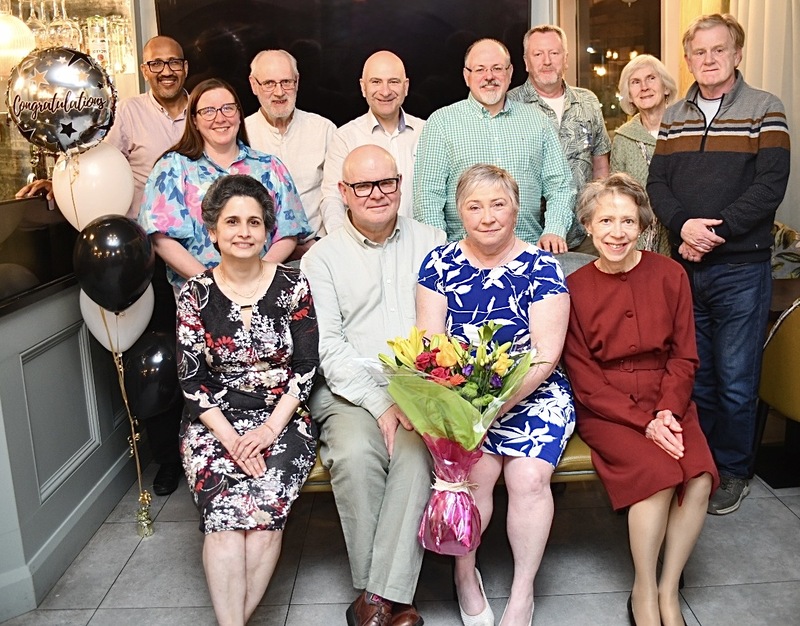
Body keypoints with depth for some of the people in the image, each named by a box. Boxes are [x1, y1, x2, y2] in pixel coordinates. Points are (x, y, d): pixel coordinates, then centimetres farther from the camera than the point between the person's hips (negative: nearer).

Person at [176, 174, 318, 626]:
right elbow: (194, 382, 1)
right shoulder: (196, 295, 3)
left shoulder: (293, 285, 2)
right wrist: (232, 438, -12)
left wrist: (271, 428, -11)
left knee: (266, 507, -25)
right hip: (216, 423, 1)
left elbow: (306, 367, 0)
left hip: (283, 419, 0)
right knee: (224, 511, -25)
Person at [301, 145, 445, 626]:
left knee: (416, 451, -30)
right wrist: (381, 403, -13)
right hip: (351, 390, 0)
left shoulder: (431, 242, 14)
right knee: (355, 454, -29)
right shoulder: (322, 257, 11)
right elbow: (328, 346, 0)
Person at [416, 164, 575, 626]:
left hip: (533, 394, 0)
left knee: (529, 475, -23)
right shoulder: (440, 264, 4)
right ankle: (464, 571, 4)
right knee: (477, 467, -24)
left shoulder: (542, 268, -2)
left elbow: (546, 355, -9)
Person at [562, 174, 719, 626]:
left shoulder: (669, 275, 2)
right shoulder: (575, 288, -4)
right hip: (604, 410, -3)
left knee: (700, 480, -23)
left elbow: (684, 356, 5)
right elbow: (584, 378, -5)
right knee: (659, 473, -27)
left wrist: (668, 411, -12)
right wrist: (643, 422, -15)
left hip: (667, 403, 3)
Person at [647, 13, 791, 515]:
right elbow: (658, 183, 5)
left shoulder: (765, 111, 0)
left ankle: (734, 472, 20)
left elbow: (770, 186, -9)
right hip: (685, 266, 4)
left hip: (741, 267, -4)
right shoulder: (674, 118, 13)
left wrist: (716, 230, -18)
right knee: (693, 374, 12)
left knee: (736, 380, 3)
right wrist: (683, 225, -14)